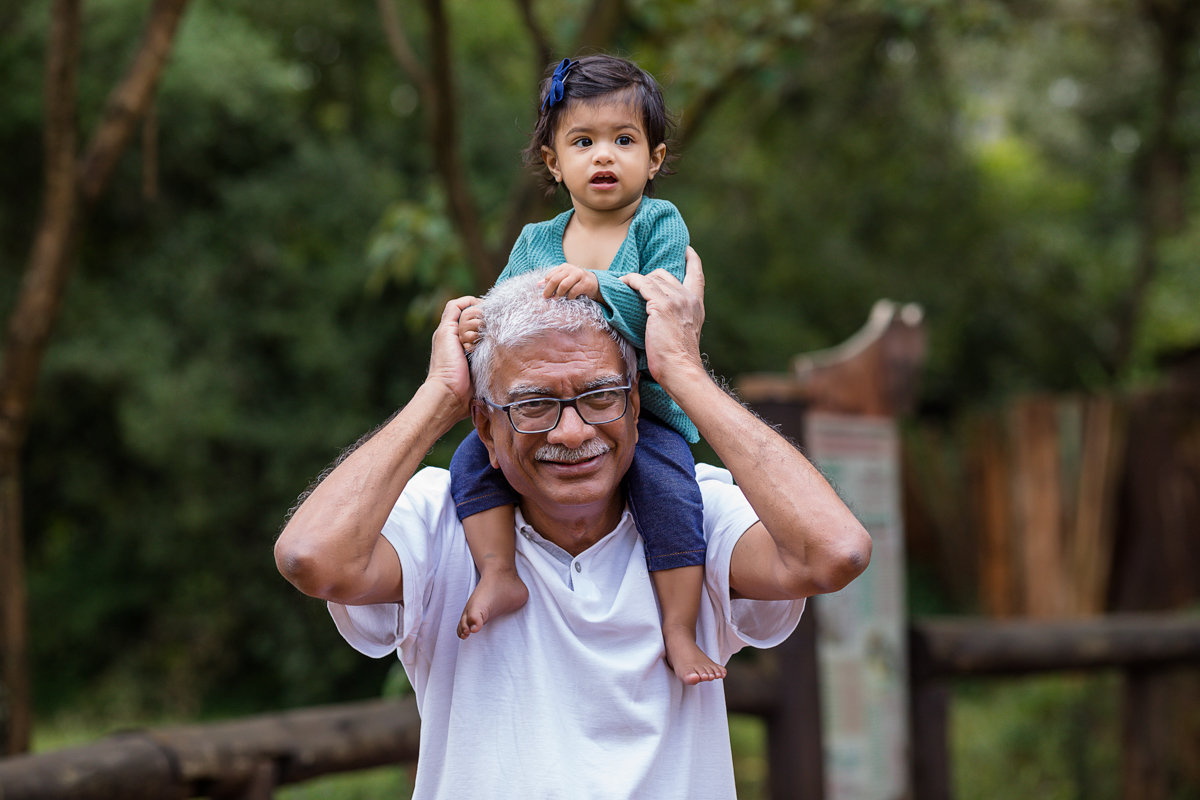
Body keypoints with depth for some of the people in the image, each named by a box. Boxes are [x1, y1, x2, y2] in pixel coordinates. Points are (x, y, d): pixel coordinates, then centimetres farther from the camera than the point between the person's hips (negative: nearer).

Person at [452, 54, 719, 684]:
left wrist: (600, 287, -32)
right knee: (473, 458, -15)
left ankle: (678, 632, -16)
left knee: (668, 487, -26)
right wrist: (476, 326, -16)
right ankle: (500, 575, -8)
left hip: (644, 407, -4)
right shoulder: (535, 242, 8)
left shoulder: (661, 226, -4)